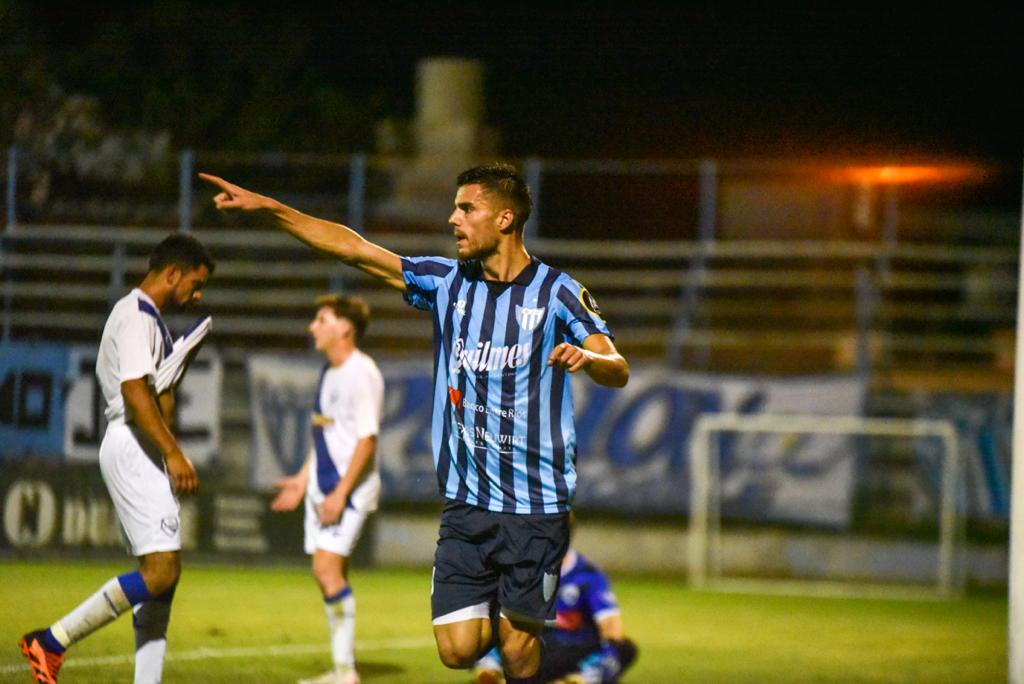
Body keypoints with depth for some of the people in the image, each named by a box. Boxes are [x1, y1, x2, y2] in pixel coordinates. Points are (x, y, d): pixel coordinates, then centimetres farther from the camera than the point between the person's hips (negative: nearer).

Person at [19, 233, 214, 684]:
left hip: (146, 455, 11)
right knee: (161, 569, -17)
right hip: (132, 448, -11)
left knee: (160, 578, 6)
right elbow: (134, 391, -22)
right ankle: (52, 641, -13)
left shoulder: (151, 319, 22)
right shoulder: (135, 316, -10)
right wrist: (173, 453, -25)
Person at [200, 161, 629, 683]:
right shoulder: (447, 281, 7)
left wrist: (587, 357, -36)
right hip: (466, 500, 4)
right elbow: (354, 249, 7)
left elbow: (617, 371, -13)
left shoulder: (558, 293, -5)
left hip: (536, 504, -4)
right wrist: (266, 208, 4)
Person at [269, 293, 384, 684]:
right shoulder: (329, 373, 15)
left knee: (328, 568, -17)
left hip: (350, 487, -9)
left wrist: (341, 493, -21)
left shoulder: (361, 374, -14)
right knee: (330, 574, 9)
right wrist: (302, 479, 22)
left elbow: (366, 440, -19)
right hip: (322, 486, 9)